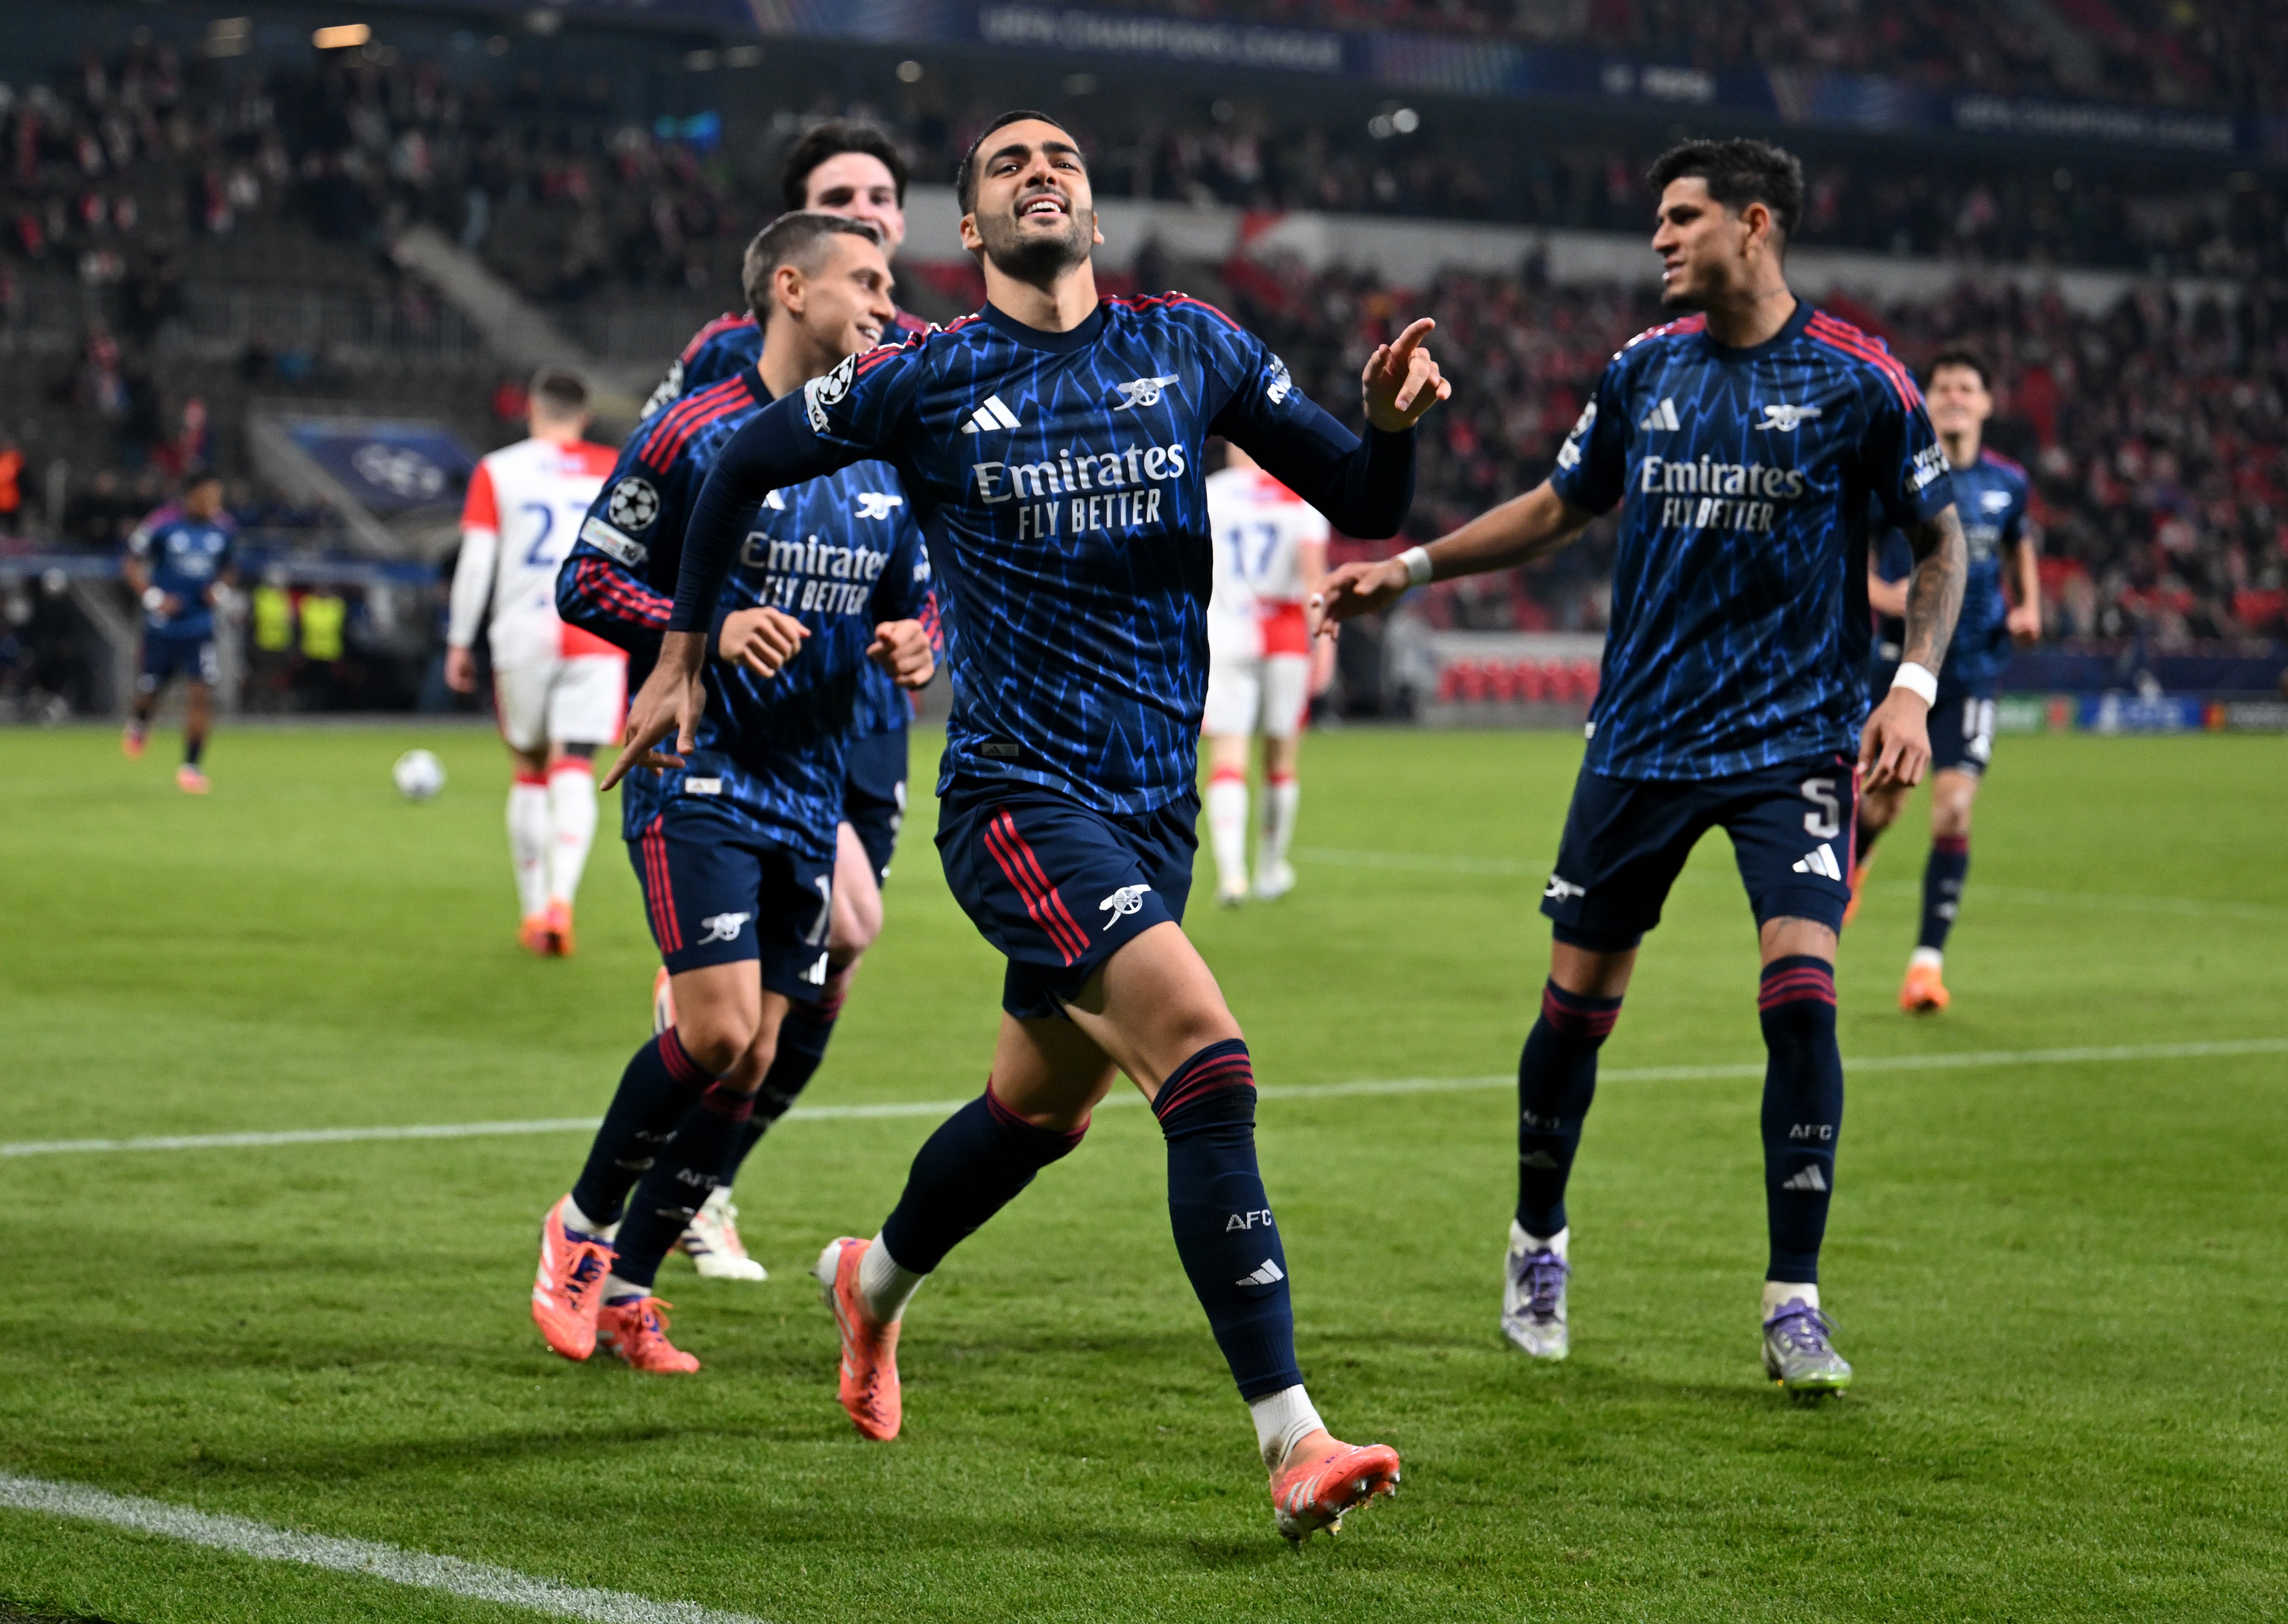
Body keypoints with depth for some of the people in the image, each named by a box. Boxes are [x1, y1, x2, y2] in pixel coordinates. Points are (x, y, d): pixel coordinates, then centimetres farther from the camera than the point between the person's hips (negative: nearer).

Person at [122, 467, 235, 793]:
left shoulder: (225, 529, -2)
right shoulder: (163, 523, -14)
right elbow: (131, 563, -4)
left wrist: (220, 589, -5)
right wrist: (153, 597, -16)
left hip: (200, 628, 2)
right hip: (162, 626, -2)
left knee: (201, 694, -11)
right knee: (151, 690, 14)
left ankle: (192, 766, -3)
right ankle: (138, 723, 51)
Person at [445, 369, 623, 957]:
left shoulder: (498, 470, 6)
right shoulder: (618, 470, 9)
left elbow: (476, 560, 1)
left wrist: (460, 642, 5)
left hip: (523, 639, 0)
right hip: (597, 637, 0)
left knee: (529, 772, 13)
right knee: (574, 772, -5)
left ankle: (533, 910, 13)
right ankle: (561, 897, -25)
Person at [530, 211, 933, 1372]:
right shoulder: (696, 436, -8)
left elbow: (915, 596, 22)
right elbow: (585, 581, -6)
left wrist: (916, 646, -1)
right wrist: (711, 631, -20)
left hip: (811, 791, 6)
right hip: (697, 778, -6)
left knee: (758, 1067, 2)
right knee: (719, 1030, -17)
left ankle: (626, 1287, 14)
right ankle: (583, 1225, 7)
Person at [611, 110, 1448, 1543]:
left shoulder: (1193, 349, 5)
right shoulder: (925, 383, -3)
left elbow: (1363, 506, 9)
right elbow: (745, 464, 12)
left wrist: (1391, 424, -12)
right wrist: (684, 651, 16)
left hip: (1155, 803, 5)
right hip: (1019, 794, -5)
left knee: (1044, 1110, 21)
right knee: (1208, 1056, -23)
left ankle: (876, 1283, 52)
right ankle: (1292, 1442, -25)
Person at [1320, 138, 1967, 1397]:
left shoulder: (1857, 380, -6)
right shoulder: (1646, 368, 5)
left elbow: (1941, 540, 2)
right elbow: (1561, 507, 18)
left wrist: (1913, 685, -10)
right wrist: (1411, 568, 12)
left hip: (1794, 738, -3)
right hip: (1641, 739, 3)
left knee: (1801, 992, -17)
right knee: (1577, 999, 7)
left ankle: (1793, 1305, -7)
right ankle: (1538, 1246, 30)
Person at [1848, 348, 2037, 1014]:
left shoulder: (2007, 482, 2)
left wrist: (2029, 607, 4)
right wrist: (1882, 593, -20)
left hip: (1972, 671, 1)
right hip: (1900, 661, -1)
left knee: (1953, 811, -13)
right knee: (1880, 804, 9)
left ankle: (1929, 960, -7)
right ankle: (1850, 869, 47)